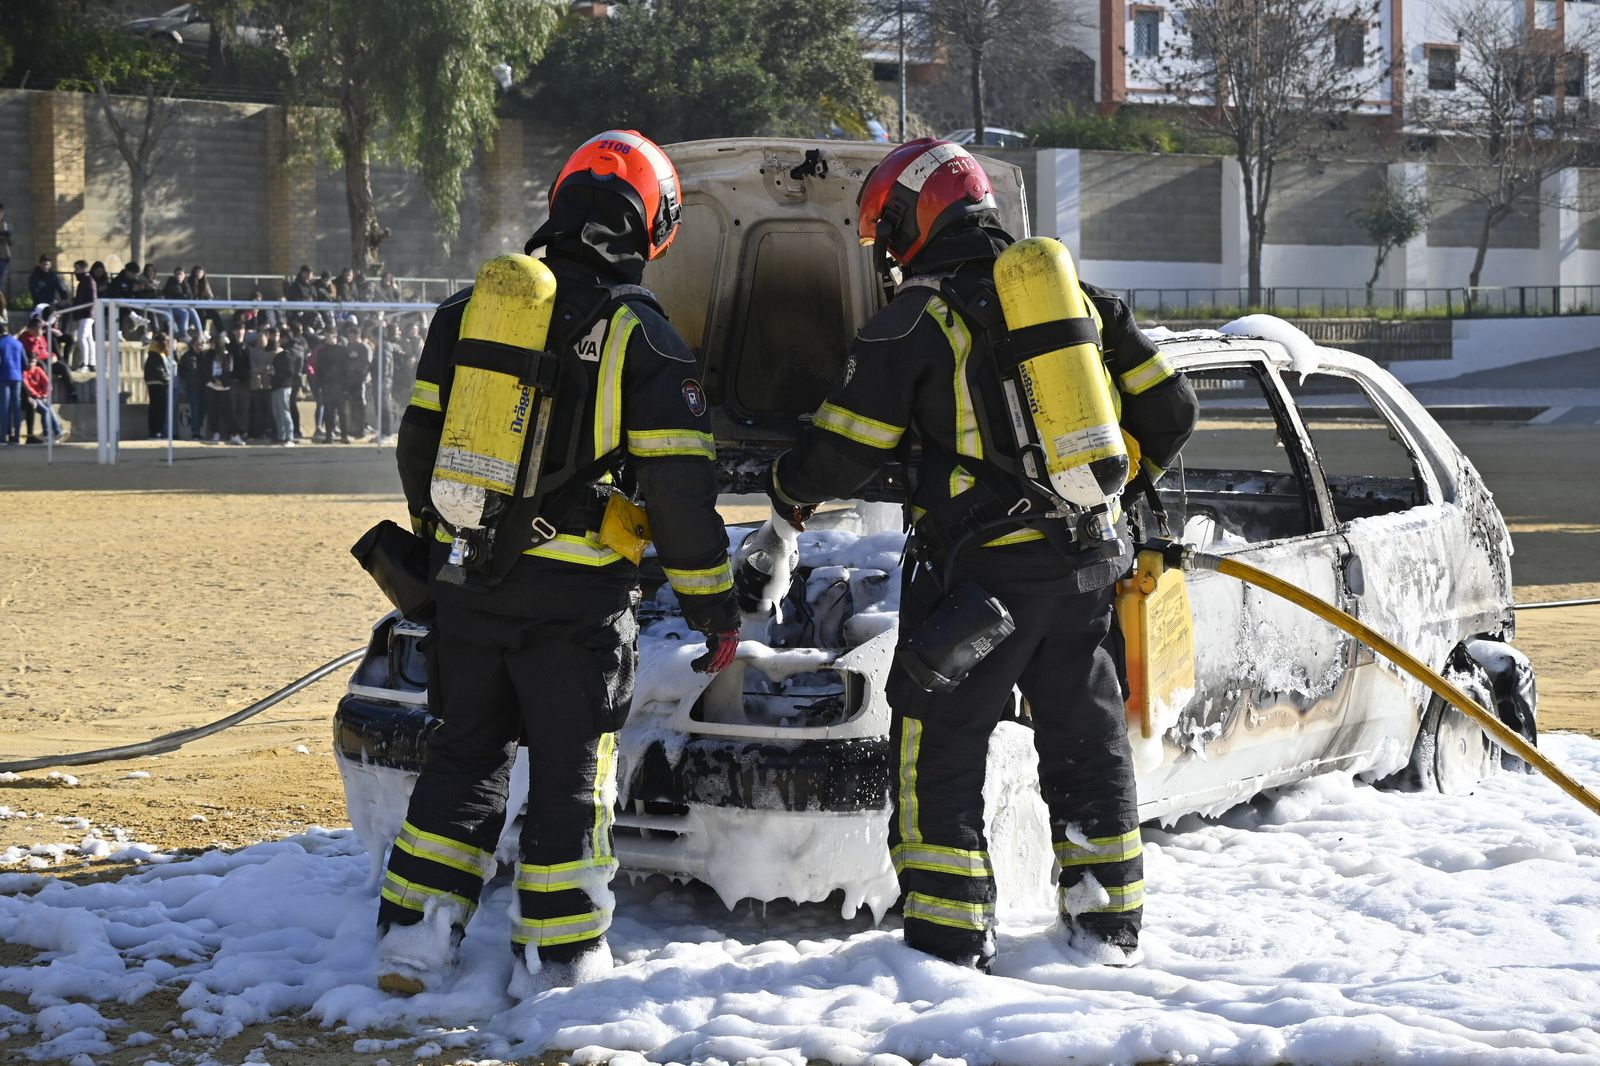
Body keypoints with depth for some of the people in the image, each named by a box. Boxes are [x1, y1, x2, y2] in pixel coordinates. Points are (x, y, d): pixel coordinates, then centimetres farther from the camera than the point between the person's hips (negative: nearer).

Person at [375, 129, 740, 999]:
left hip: (469, 579, 4)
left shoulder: (467, 309, 7)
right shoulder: (642, 338, -5)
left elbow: (419, 439, 12)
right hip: (576, 592, -4)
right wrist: (714, 607, 1)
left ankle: (413, 932, 12)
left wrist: (437, 534, 28)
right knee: (570, 769, 7)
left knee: (464, 753, 16)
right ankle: (555, 955, 10)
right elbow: (679, 487, -6)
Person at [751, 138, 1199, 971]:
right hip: (1087, 564, 6)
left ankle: (948, 937, 0)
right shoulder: (1073, 293, 11)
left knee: (939, 746, 2)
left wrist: (788, 490, 16)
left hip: (981, 566, -6)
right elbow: (1168, 407, 12)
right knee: (1087, 736, 16)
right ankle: (1108, 921, 23)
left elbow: (843, 449, -5)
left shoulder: (915, 320, -6)